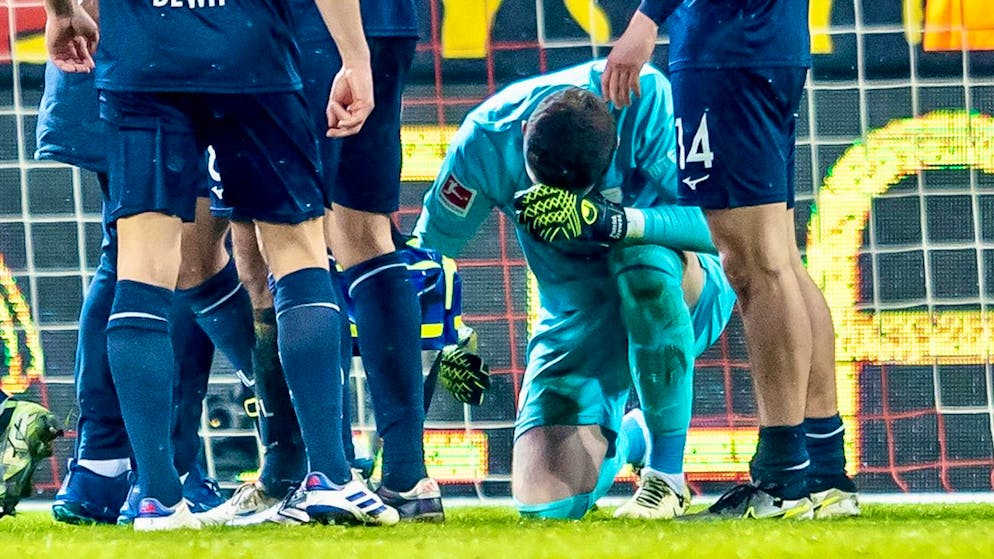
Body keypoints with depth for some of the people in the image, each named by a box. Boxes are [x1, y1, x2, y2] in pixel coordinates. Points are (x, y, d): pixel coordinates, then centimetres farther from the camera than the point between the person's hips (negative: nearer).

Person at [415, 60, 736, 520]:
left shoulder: (645, 99, -26)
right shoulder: (487, 140, -19)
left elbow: (711, 222, -33)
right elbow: (427, 252, -4)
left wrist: (605, 220, -45)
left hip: (681, 297, -3)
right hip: (579, 312, 3)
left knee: (642, 260, -39)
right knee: (547, 501, -12)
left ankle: (667, 473, -22)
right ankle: (627, 437, 27)